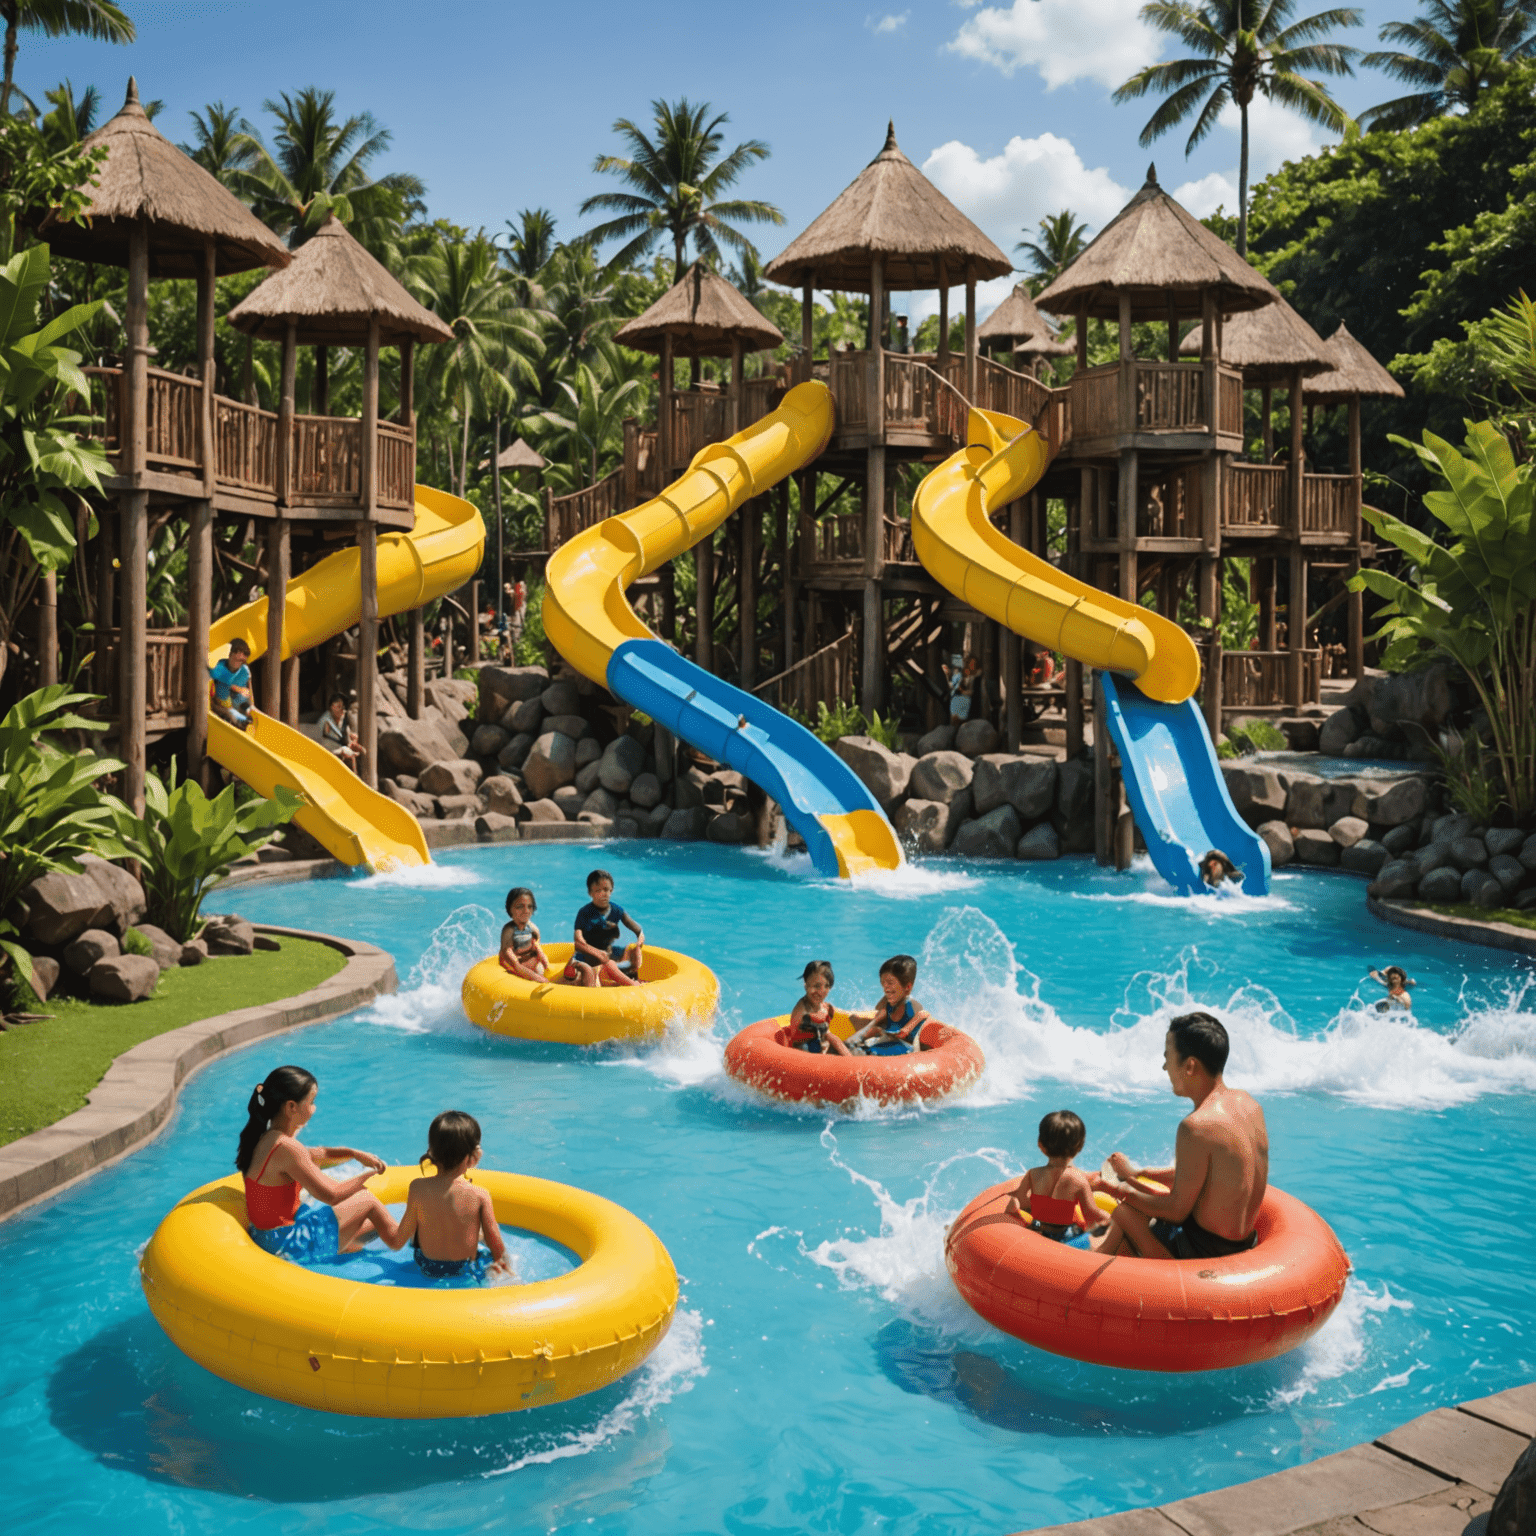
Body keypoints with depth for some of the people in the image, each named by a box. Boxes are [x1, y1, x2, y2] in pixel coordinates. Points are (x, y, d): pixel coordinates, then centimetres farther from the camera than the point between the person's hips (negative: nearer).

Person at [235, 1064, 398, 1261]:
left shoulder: (264, 1139, 4)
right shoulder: (286, 1148, -26)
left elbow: (313, 1155, 21)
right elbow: (331, 1195, -22)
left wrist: (354, 1154, 9)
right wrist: (367, 1176, -5)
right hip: (288, 1247, -9)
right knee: (367, 1201, 8)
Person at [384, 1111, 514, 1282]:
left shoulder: (417, 1188, -19)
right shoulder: (480, 1195, -23)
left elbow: (398, 1242, -9)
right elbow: (495, 1244, -14)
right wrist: (503, 1262, 6)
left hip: (426, 1268, 2)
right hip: (466, 1272, -2)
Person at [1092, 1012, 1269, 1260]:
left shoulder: (1197, 1126, -27)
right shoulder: (1245, 1103, 0)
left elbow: (1177, 1210, -18)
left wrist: (1123, 1191, -4)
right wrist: (1137, 1174, 17)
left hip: (1205, 1252, -8)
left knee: (1123, 1212, 12)